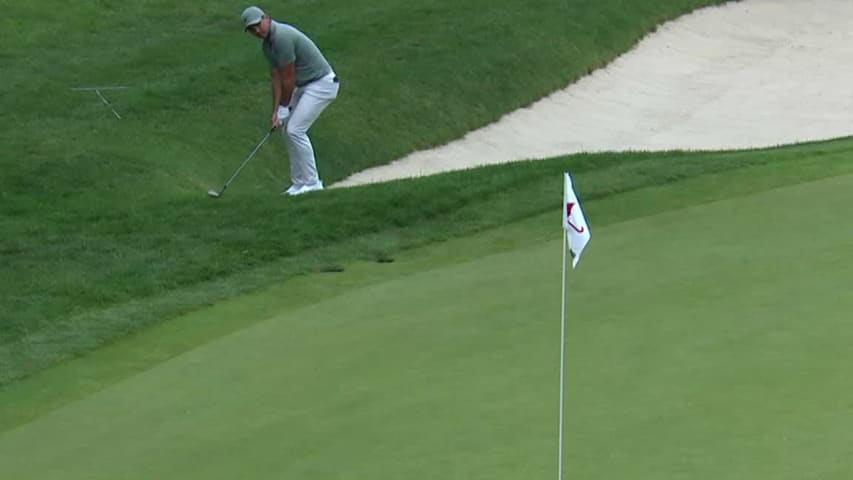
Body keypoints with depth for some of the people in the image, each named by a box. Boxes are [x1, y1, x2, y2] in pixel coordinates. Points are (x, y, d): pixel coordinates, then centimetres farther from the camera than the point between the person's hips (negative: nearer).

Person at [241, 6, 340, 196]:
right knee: (288, 131, 9)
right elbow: (276, 77, 7)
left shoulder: (282, 37, -25)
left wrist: (284, 108, -8)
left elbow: (288, 78, -20)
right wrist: (275, 111, 0)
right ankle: (299, 183, 15)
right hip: (304, 86, 10)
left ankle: (312, 183, -7)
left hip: (321, 84, -10)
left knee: (295, 130, -14)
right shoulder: (266, 43, 6)